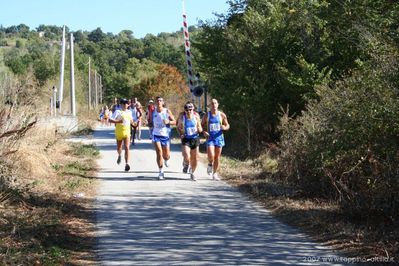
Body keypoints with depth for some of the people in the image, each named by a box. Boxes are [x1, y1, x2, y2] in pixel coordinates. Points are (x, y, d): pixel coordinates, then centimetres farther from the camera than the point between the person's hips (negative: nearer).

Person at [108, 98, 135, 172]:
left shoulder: (129, 112, 11)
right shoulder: (117, 112, -4)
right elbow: (110, 120, -12)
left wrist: (133, 123, 13)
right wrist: (118, 121, -22)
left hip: (127, 132, 1)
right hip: (119, 132, -1)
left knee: (127, 147, -14)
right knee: (119, 147, 16)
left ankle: (127, 164, -20)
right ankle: (119, 156, 51)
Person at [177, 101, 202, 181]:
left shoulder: (196, 117, -4)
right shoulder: (182, 117, -7)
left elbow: (200, 129, 8)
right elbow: (178, 127, 8)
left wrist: (199, 129, -15)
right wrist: (180, 134, -9)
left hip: (195, 139, 2)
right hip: (186, 139, -2)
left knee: (195, 159, 7)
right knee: (187, 158, -20)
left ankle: (192, 173, 30)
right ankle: (185, 165, 16)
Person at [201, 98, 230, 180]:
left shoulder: (222, 115, 1)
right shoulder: (206, 115, -1)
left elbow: (227, 125, 8)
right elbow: (202, 125, 9)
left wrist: (224, 127, -16)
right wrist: (204, 132, -11)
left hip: (219, 137, 2)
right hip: (210, 138, -2)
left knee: (217, 157, 6)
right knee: (211, 156, -16)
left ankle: (215, 174, 19)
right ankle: (210, 165, 18)